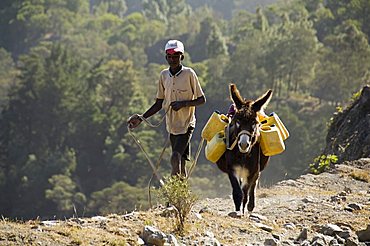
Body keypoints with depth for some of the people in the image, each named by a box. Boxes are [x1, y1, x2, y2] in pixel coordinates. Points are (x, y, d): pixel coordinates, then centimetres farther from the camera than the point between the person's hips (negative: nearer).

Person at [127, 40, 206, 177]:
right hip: (171, 125, 5)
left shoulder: (189, 74, -9)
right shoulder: (164, 75, 6)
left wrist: (183, 103, -19)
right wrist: (141, 118, 4)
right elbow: (159, 103, 13)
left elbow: (202, 99, -4)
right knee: (181, 162, 10)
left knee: (176, 158, -20)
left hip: (186, 124, -5)